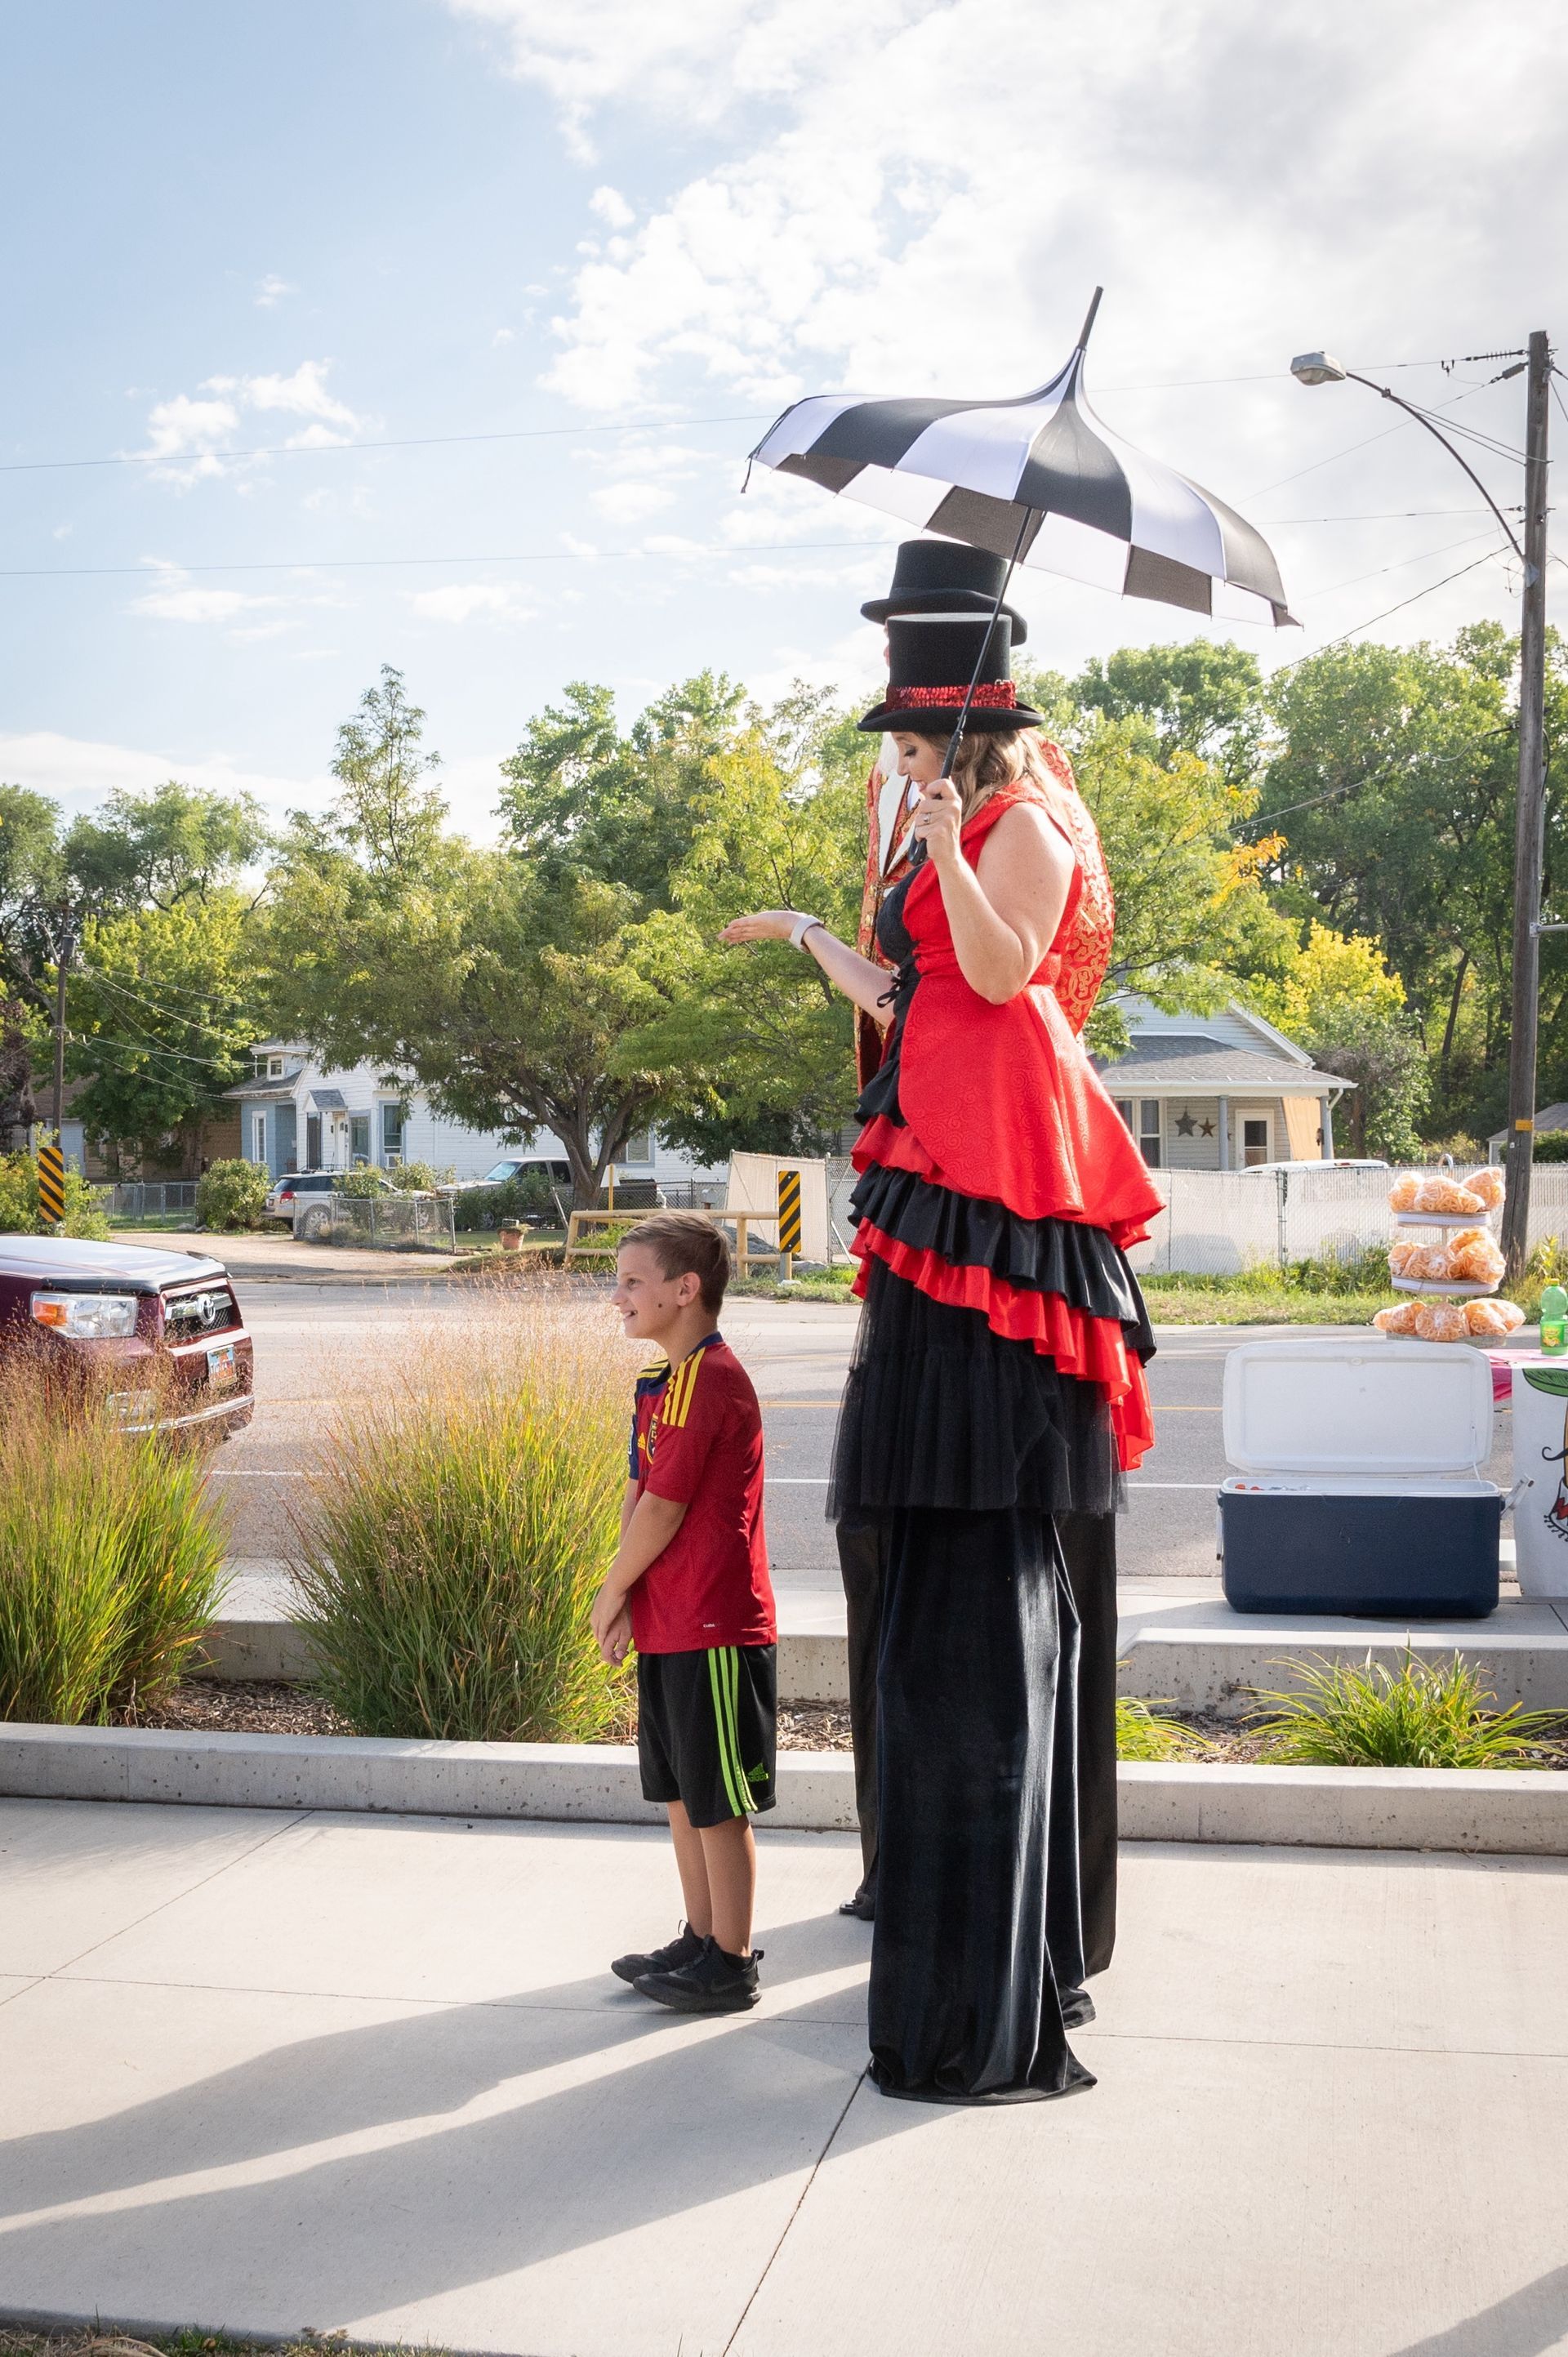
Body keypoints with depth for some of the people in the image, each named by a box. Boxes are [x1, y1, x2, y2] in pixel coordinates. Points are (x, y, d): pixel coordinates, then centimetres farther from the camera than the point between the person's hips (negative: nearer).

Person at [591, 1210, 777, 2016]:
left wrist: (611, 1594, -5)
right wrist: (626, 1602, 1)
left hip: (715, 1630, -9)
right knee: (681, 1793, 17)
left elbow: (664, 1507, -17)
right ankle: (701, 1939, 29)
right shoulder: (660, 1382, 13)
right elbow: (636, 1495, 12)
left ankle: (731, 1964, 11)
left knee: (718, 1804, 1)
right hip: (666, 1627, 9)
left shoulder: (711, 1378, -18)